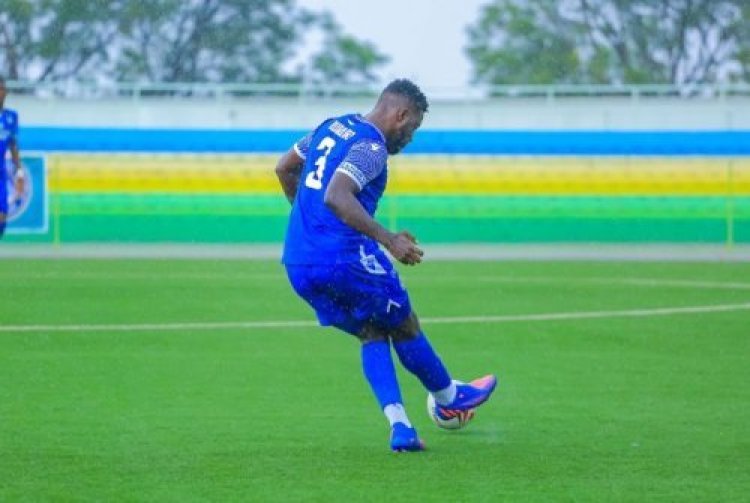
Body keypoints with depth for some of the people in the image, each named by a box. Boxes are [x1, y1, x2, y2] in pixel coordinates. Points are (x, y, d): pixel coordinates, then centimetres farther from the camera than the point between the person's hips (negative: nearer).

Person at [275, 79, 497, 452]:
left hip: (297, 264, 8)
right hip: (342, 258, -8)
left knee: (371, 334, 16)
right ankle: (448, 398, 33)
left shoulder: (332, 127, 15)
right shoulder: (370, 147, -13)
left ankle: (399, 427, 3)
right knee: (403, 325, 14)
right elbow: (336, 196, -28)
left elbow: (284, 168, 26)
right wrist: (387, 239, -28)